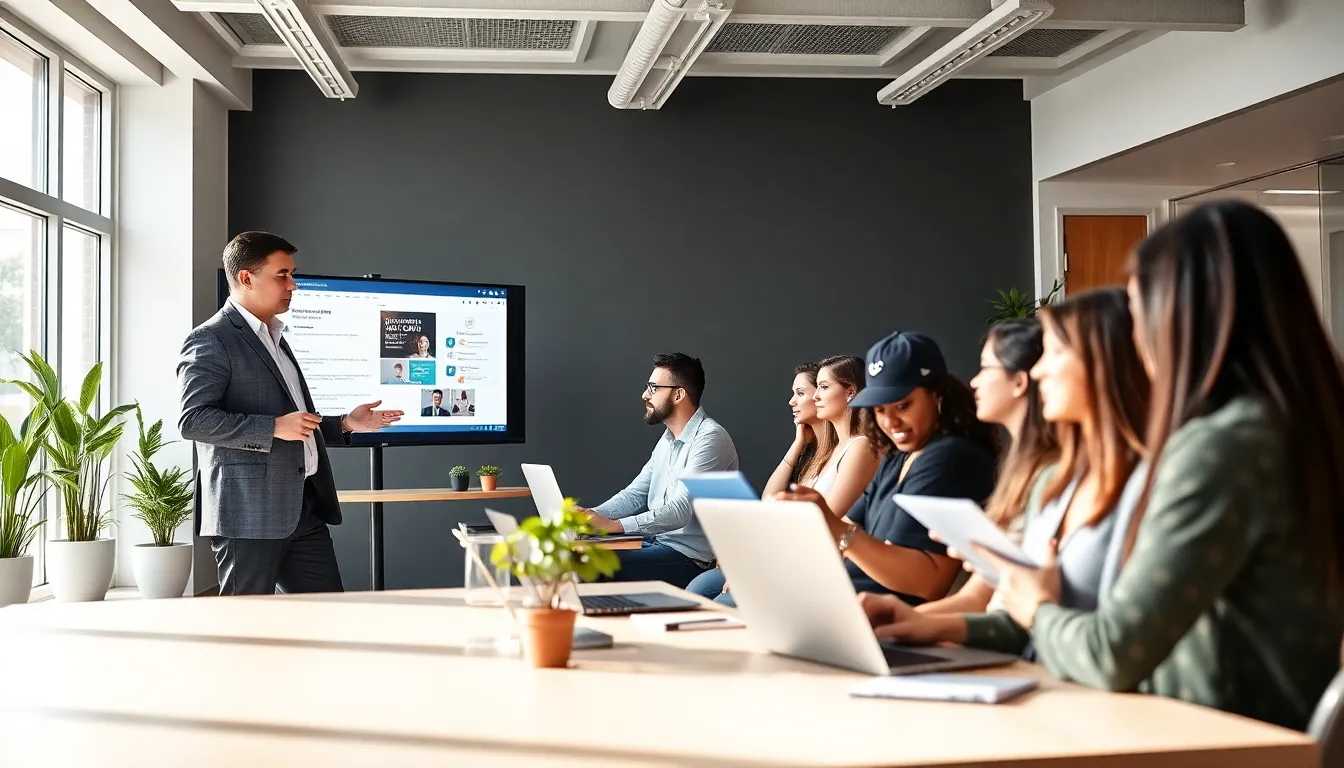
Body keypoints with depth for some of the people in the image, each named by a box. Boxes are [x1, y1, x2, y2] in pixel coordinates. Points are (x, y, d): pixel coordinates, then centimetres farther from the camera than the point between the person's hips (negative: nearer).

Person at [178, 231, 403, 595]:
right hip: (249, 511, -8)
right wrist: (274, 428, -21)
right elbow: (193, 419, -17)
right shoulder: (210, 340, -6)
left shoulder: (274, 338, 24)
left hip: (304, 510, 9)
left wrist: (345, 424, 18)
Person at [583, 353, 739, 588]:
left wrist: (613, 525, -32)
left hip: (688, 557, -9)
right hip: (656, 542, 9)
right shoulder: (668, 440, 16)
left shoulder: (710, 438, -17)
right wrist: (592, 515, -4)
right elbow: (636, 494, 15)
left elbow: (681, 510, -26)